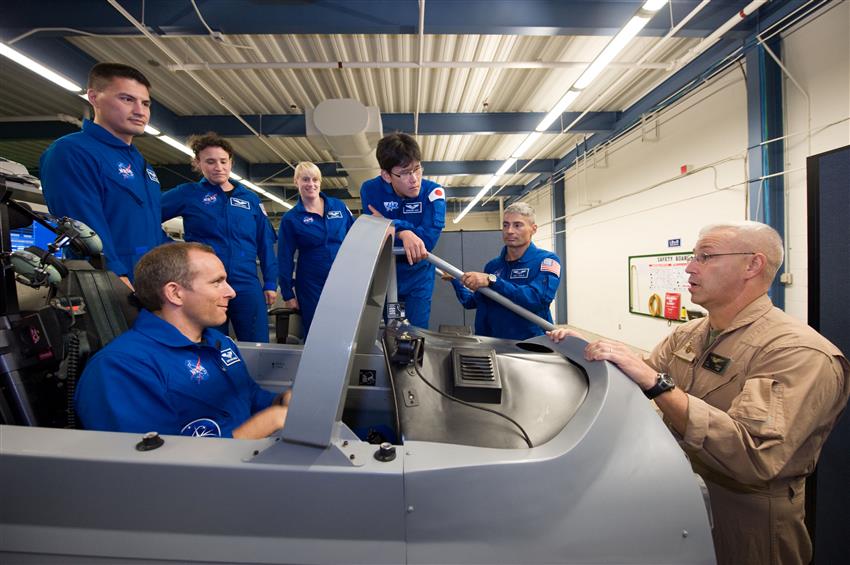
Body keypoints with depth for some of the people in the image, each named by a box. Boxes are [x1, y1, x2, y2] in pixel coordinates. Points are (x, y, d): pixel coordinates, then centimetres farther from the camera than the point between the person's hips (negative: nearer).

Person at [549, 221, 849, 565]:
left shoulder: (800, 353, -24)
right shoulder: (686, 335, 0)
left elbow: (754, 457, -37)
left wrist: (654, 381, -41)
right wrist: (585, 351, -9)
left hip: (742, 522, -6)